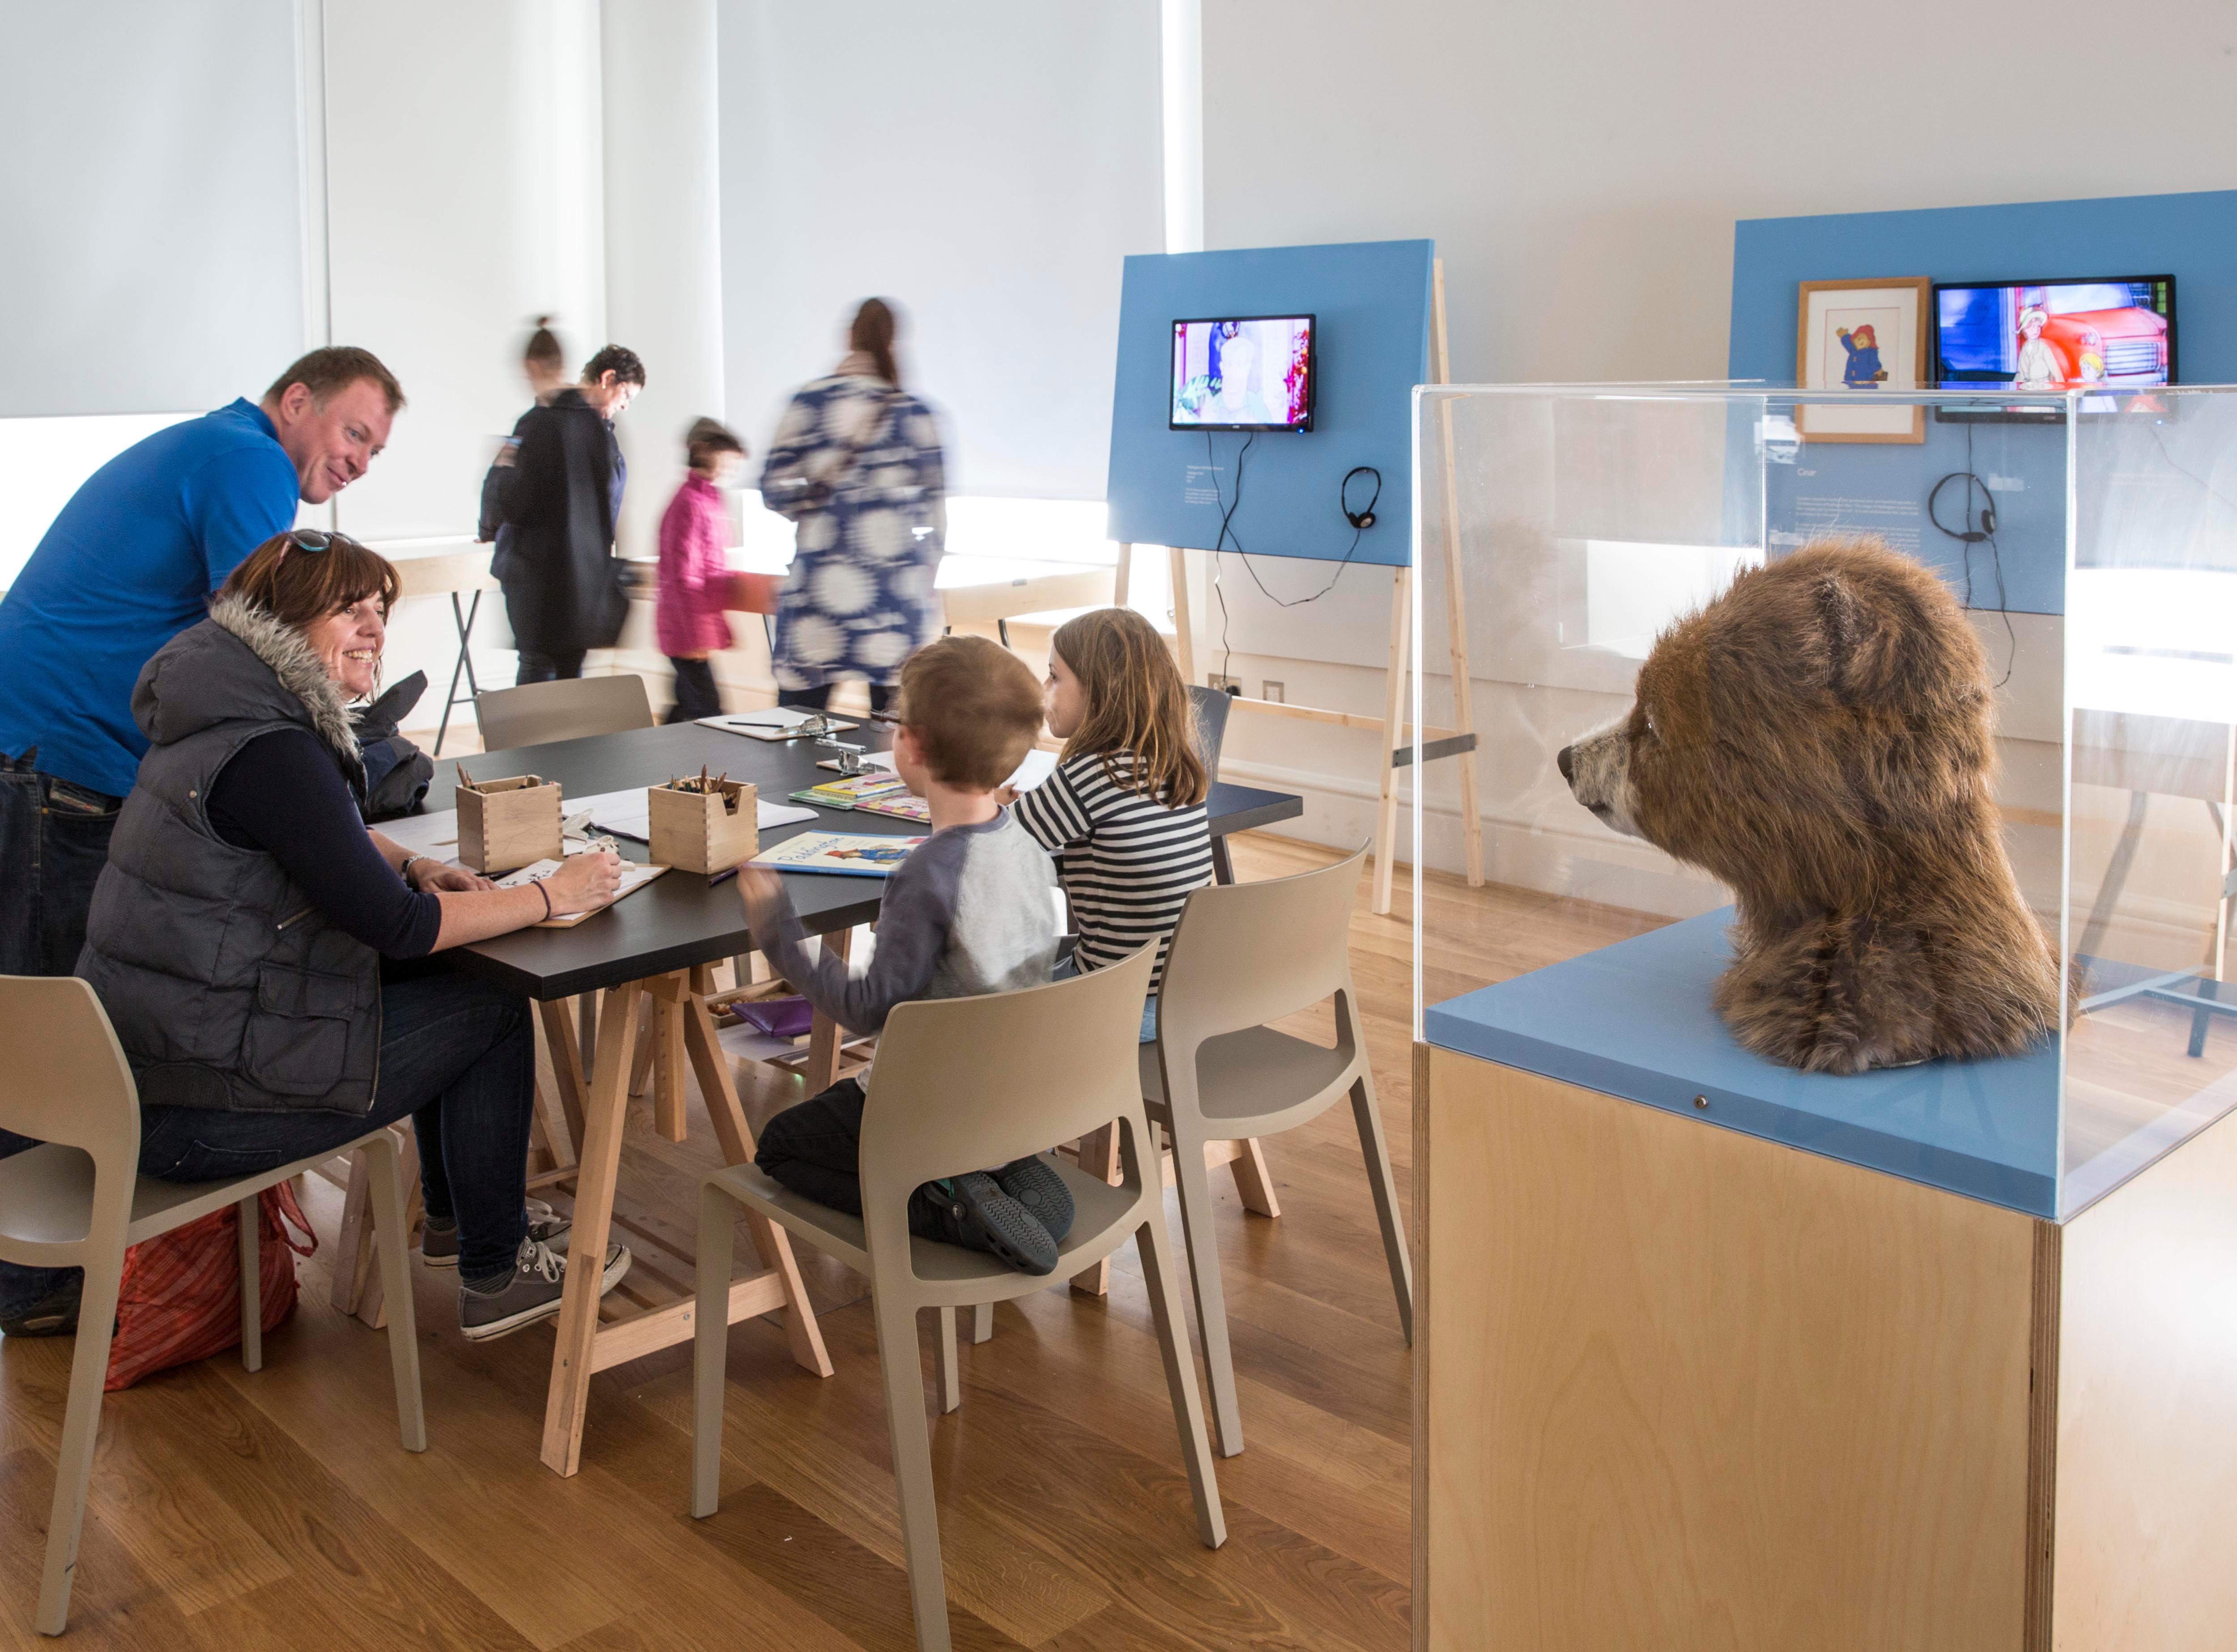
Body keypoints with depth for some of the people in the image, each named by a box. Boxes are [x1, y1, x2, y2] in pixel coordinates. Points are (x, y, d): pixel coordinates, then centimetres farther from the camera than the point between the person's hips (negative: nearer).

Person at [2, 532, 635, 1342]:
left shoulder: (227, 714, 9)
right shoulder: (269, 751, -22)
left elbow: (327, 838, 26)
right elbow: (397, 929, -22)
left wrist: (412, 867, 7)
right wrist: (551, 895, -11)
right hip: (191, 1113, -10)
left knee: (439, 986, 21)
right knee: (492, 1010, 1)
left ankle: (454, 1212, 38)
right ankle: (496, 1277, 13)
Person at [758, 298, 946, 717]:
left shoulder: (809, 402, 0)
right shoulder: (916, 413, 3)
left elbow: (774, 488, 0)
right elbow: (934, 512, 3)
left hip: (822, 588, -1)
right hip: (898, 599, 1)